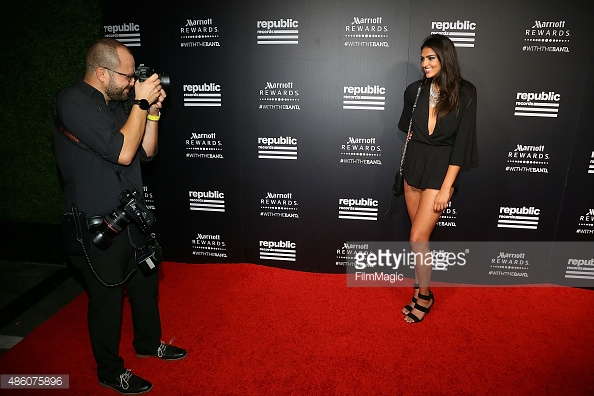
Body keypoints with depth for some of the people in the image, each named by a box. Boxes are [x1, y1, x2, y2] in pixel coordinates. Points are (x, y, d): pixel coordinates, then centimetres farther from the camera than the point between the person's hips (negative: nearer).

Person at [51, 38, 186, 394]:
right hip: (98, 228, -8)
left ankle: (149, 343, 44)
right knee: (107, 299, 8)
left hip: (131, 217, 8)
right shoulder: (73, 102, -18)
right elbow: (122, 152, -27)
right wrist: (142, 103, -19)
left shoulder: (115, 104, 9)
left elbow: (145, 151, 8)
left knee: (146, 282, 20)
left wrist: (153, 111, -4)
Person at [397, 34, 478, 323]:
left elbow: (462, 142, -13)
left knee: (417, 238, -8)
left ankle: (424, 297, 12)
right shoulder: (415, 90, 2)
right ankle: (420, 289, 26)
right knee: (421, 236, 11)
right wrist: (417, 142, 7)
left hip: (440, 171, -4)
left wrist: (446, 188, -16)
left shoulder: (464, 93, -9)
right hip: (413, 168, 5)